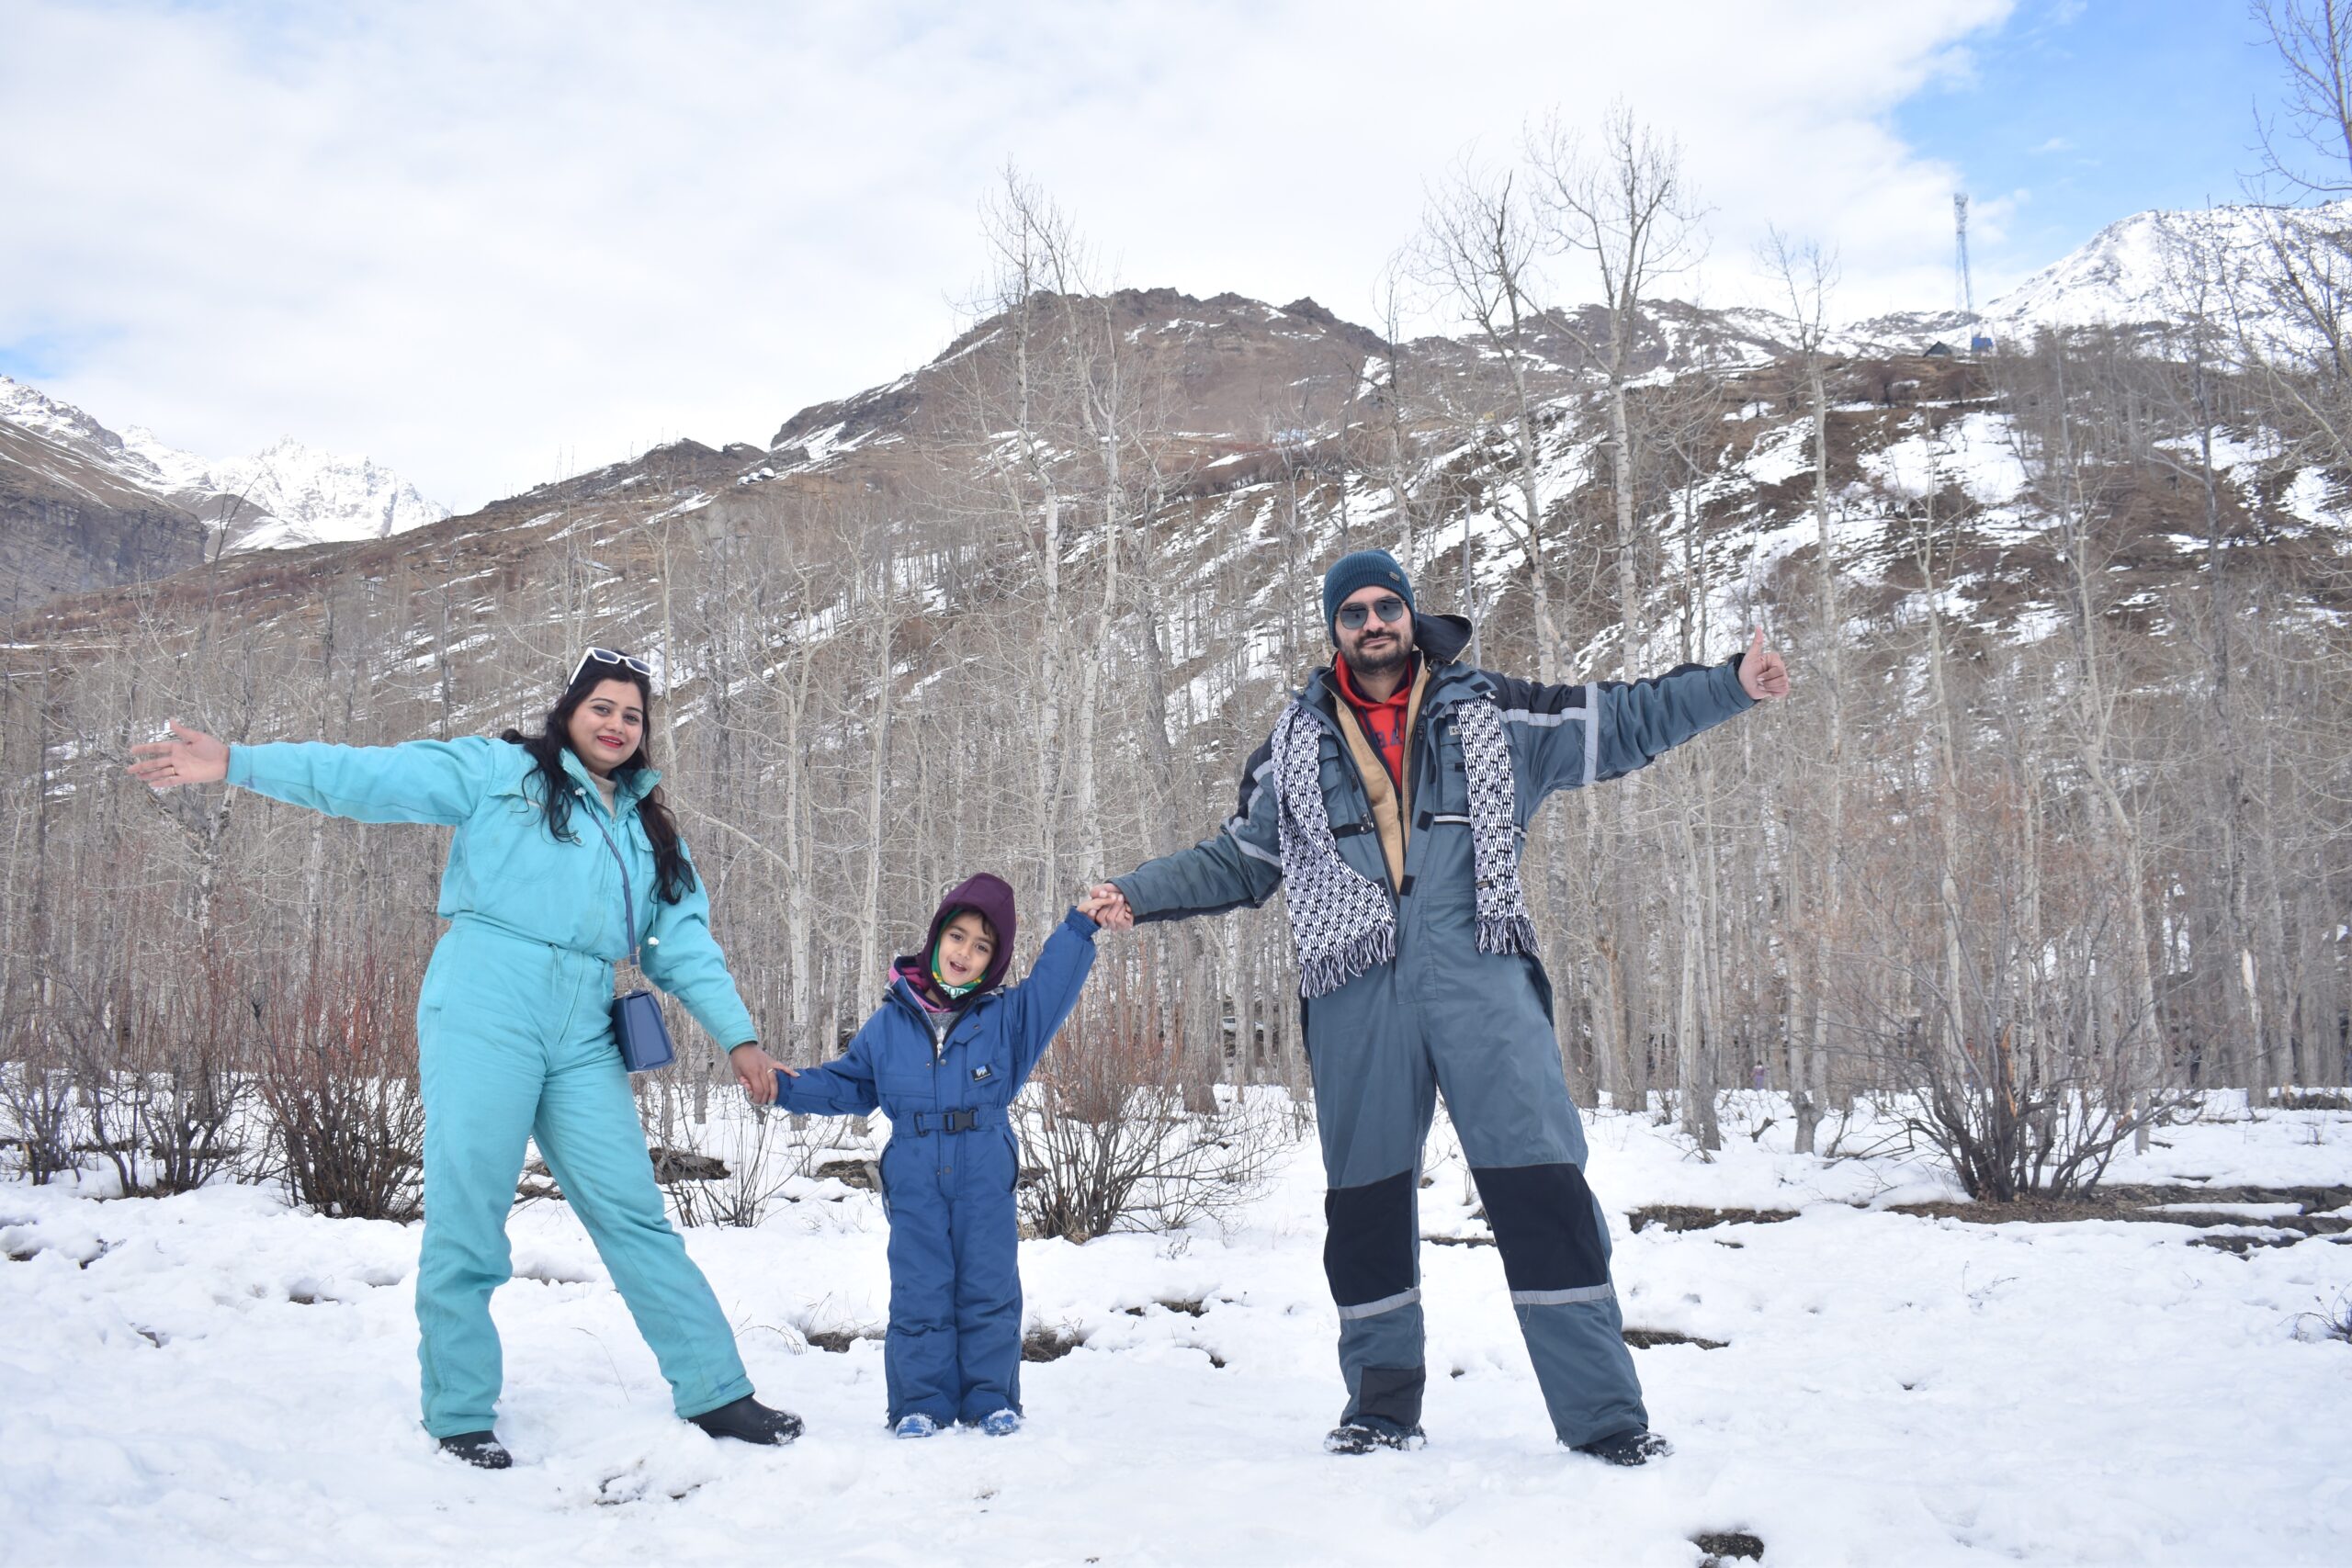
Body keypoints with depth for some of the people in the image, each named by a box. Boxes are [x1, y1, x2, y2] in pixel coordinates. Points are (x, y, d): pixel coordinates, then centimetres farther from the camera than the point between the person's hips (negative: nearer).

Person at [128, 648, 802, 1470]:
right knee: (467, 1216, -2)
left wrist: (738, 1034, 9)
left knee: (633, 1214, 3)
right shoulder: (497, 771, 4)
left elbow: (687, 944, 18)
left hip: (583, 1040, 4)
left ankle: (715, 1391, 8)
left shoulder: (651, 829, 19)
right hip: (483, 1016, -4)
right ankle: (460, 1413, 13)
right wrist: (238, 762, -13)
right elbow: (373, 776, -4)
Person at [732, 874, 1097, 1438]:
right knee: (920, 1295, 0)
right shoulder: (891, 1021, 8)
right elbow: (849, 1083, 16)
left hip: (986, 1180, 0)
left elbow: (1055, 981, 2)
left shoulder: (1006, 1016, 5)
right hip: (915, 1183, 1)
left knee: (989, 1290, 3)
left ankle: (991, 1398, 15)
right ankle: (922, 1402, 12)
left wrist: (1079, 927, -8)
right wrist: (789, 1087, 5)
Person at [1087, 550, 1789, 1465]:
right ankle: (1383, 1407, 24)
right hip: (1358, 995, 2)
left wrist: (1732, 684, 3)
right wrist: (1138, 896, 11)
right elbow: (1238, 861, 20)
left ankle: (1604, 1416, 0)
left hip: (1480, 979, -1)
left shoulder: (1486, 712, 12)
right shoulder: (1295, 742, 15)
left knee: (1543, 1187, -8)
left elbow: (1619, 720, 11)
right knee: (1365, 1199, 7)